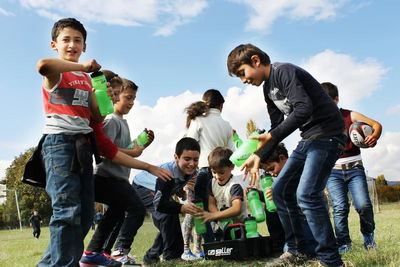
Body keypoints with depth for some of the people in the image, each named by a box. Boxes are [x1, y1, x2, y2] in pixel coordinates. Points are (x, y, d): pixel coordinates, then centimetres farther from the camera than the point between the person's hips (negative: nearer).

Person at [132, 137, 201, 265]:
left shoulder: (191, 172, -19)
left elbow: (177, 188, 1)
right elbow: (159, 203, -45)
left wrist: (181, 192, -20)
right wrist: (182, 208, -57)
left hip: (157, 191, 8)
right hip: (141, 188, -8)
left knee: (169, 225, 7)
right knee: (168, 213, -30)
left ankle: (151, 257, 25)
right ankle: (171, 255, -19)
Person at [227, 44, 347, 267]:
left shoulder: (284, 72, -14)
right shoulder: (268, 89, 14)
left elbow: (303, 109, -27)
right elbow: (277, 126, 16)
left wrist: (271, 137, -24)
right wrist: (259, 156, 6)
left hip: (328, 134, -10)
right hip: (308, 139, 10)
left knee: (306, 194, -21)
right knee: (280, 190, 9)